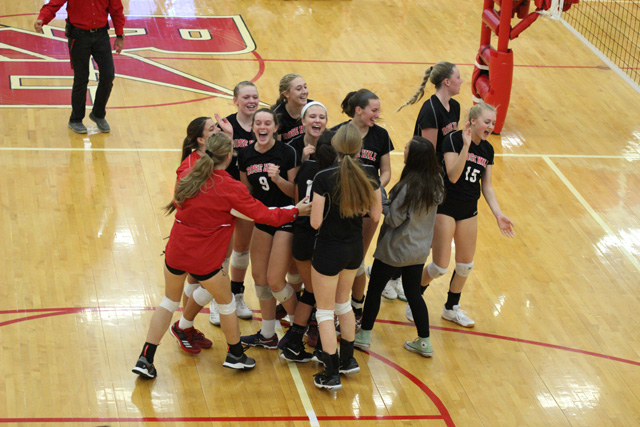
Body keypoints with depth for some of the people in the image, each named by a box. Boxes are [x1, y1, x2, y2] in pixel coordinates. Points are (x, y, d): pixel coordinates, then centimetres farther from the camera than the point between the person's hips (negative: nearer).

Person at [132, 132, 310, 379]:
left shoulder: (189, 176, -1)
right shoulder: (231, 188, -15)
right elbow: (263, 215, -9)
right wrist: (296, 211, 3)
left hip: (175, 253, 4)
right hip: (205, 261, -4)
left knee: (170, 301, 20)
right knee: (226, 303, 20)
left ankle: (145, 359, 15)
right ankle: (235, 355, 35)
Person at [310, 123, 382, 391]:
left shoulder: (324, 178, -22)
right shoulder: (368, 176, -8)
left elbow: (315, 222, -20)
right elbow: (375, 215, -1)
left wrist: (309, 208, 0)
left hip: (329, 251, -5)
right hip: (355, 249, 5)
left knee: (325, 312, 8)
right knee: (343, 303, 27)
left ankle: (332, 374, 8)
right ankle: (348, 360, 36)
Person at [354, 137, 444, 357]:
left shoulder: (409, 186, -26)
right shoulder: (436, 182, -4)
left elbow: (394, 219, -20)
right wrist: (389, 201, 6)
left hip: (396, 249, -6)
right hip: (420, 248, 7)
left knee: (374, 289, 11)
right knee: (414, 293, 18)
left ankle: (364, 336, 21)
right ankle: (424, 342, 21)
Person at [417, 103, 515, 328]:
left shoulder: (487, 149, 4)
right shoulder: (454, 139, -16)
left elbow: (487, 187, 9)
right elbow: (453, 176, -25)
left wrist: (498, 214, -1)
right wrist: (466, 145, -32)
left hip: (469, 210, 7)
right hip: (445, 207, -7)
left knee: (465, 264, 13)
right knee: (440, 266, -5)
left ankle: (451, 308, 32)